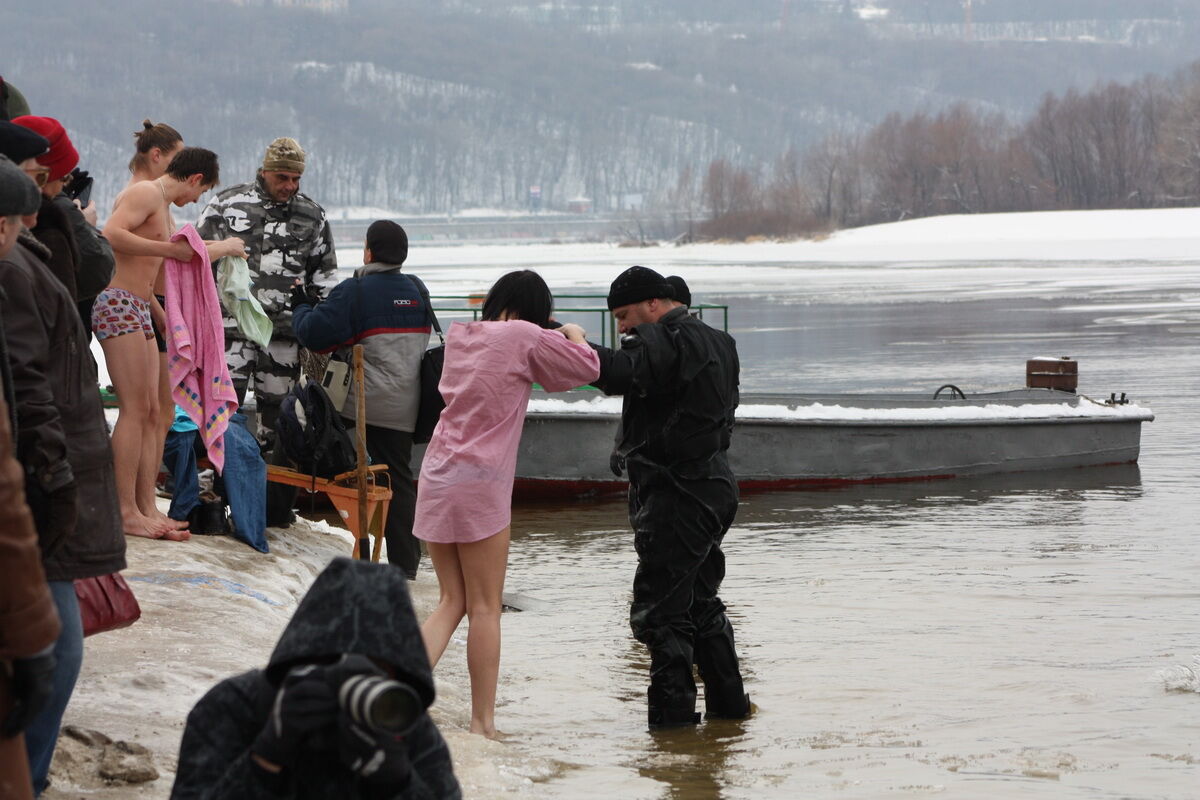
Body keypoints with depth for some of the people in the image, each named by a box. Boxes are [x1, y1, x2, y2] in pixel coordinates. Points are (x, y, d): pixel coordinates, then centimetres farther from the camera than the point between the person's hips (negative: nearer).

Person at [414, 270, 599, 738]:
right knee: (485, 607, 1)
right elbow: (587, 367, 1)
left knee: (451, 602, 13)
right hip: (480, 481, -6)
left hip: (436, 475, 7)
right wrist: (575, 336, 21)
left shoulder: (458, 335, 13)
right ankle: (482, 723, 4)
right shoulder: (525, 337, -6)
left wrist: (555, 339, 26)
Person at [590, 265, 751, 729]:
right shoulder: (716, 343, 18)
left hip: (677, 494, -10)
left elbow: (625, 375, -33)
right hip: (714, 486, 10)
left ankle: (672, 711, -6)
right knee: (699, 600, 20)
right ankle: (727, 700, 26)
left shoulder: (667, 340, -14)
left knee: (658, 607, -7)